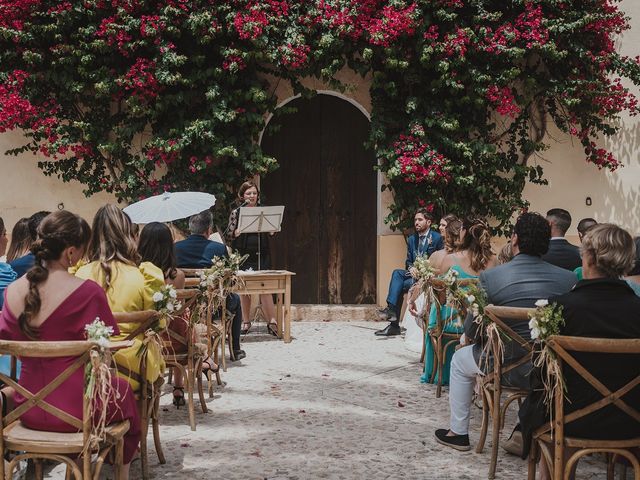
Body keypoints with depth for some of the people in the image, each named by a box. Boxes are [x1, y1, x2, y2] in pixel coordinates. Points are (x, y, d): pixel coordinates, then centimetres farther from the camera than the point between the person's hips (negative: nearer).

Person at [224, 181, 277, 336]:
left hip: (261, 255, 0)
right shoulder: (236, 213, 4)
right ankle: (246, 322, 16)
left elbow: (272, 232, 11)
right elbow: (228, 236, 1)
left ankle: (272, 322, -7)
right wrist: (237, 232, -19)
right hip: (242, 256, 0)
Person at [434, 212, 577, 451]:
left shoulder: (490, 277, -13)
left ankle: (458, 432, 34)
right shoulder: (568, 278, -6)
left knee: (460, 360, 26)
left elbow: (471, 331, -4)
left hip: (511, 369, -3)